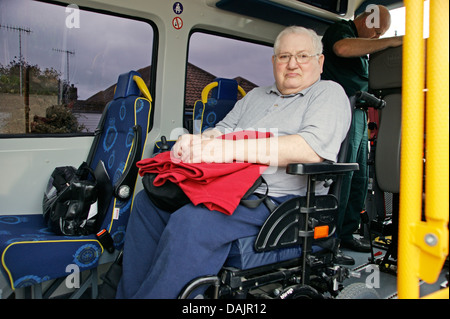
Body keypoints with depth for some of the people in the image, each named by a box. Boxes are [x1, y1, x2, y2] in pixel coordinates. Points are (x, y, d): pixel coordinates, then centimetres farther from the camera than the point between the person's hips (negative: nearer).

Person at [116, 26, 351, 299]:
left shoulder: (329, 93, 4)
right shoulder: (256, 96, 25)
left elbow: (312, 148, -16)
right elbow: (224, 130, 21)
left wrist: (229, 149, -22)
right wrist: (197, 141, -6)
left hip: (280, 200, -7)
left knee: (191, 220, -30)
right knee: (148, 199, -4)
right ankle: (129, 293, 1)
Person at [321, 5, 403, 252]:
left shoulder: (361, 44, 27)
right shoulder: (340, 29, -2)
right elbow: (342, 48, -27)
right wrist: (391, 41, -23)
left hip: (358, 115, 10)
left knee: (359, 179, 9)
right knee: (340, 178, -10)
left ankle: (347, 233, 18)